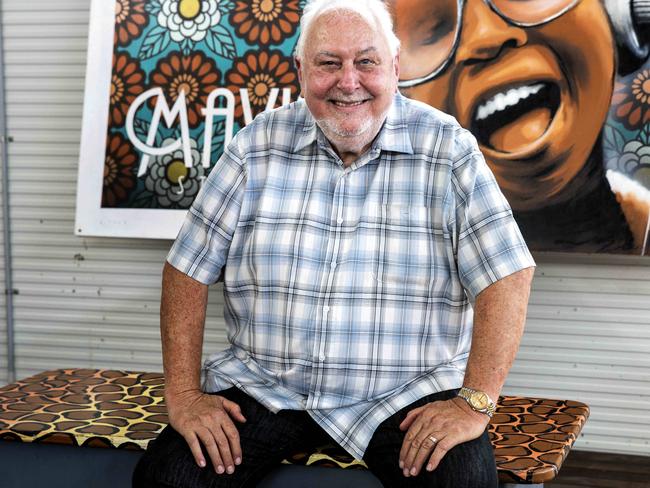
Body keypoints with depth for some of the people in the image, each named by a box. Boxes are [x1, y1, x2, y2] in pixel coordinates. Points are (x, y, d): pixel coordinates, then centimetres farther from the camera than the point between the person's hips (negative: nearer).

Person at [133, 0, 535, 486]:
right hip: (263, 388, 2)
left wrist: (475, 403, -17)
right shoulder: (259, 146, 2)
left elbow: (505, 277, -8)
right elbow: (188, 269, 4)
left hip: (407, 394, -1)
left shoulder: (448, 149, -3)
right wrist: (184, 394, -4)